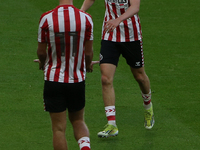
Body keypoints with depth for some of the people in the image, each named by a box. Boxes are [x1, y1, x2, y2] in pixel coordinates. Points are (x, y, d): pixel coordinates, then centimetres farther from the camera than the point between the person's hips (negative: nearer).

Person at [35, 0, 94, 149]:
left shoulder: (46, 18, -11)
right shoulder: (86, 18, -8)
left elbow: (41, 52, -1)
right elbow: (89, 52, 1)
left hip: (54, 80, -2)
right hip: (78, 81, 2)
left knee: (59, 128, 5)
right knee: (78, 121, 20)